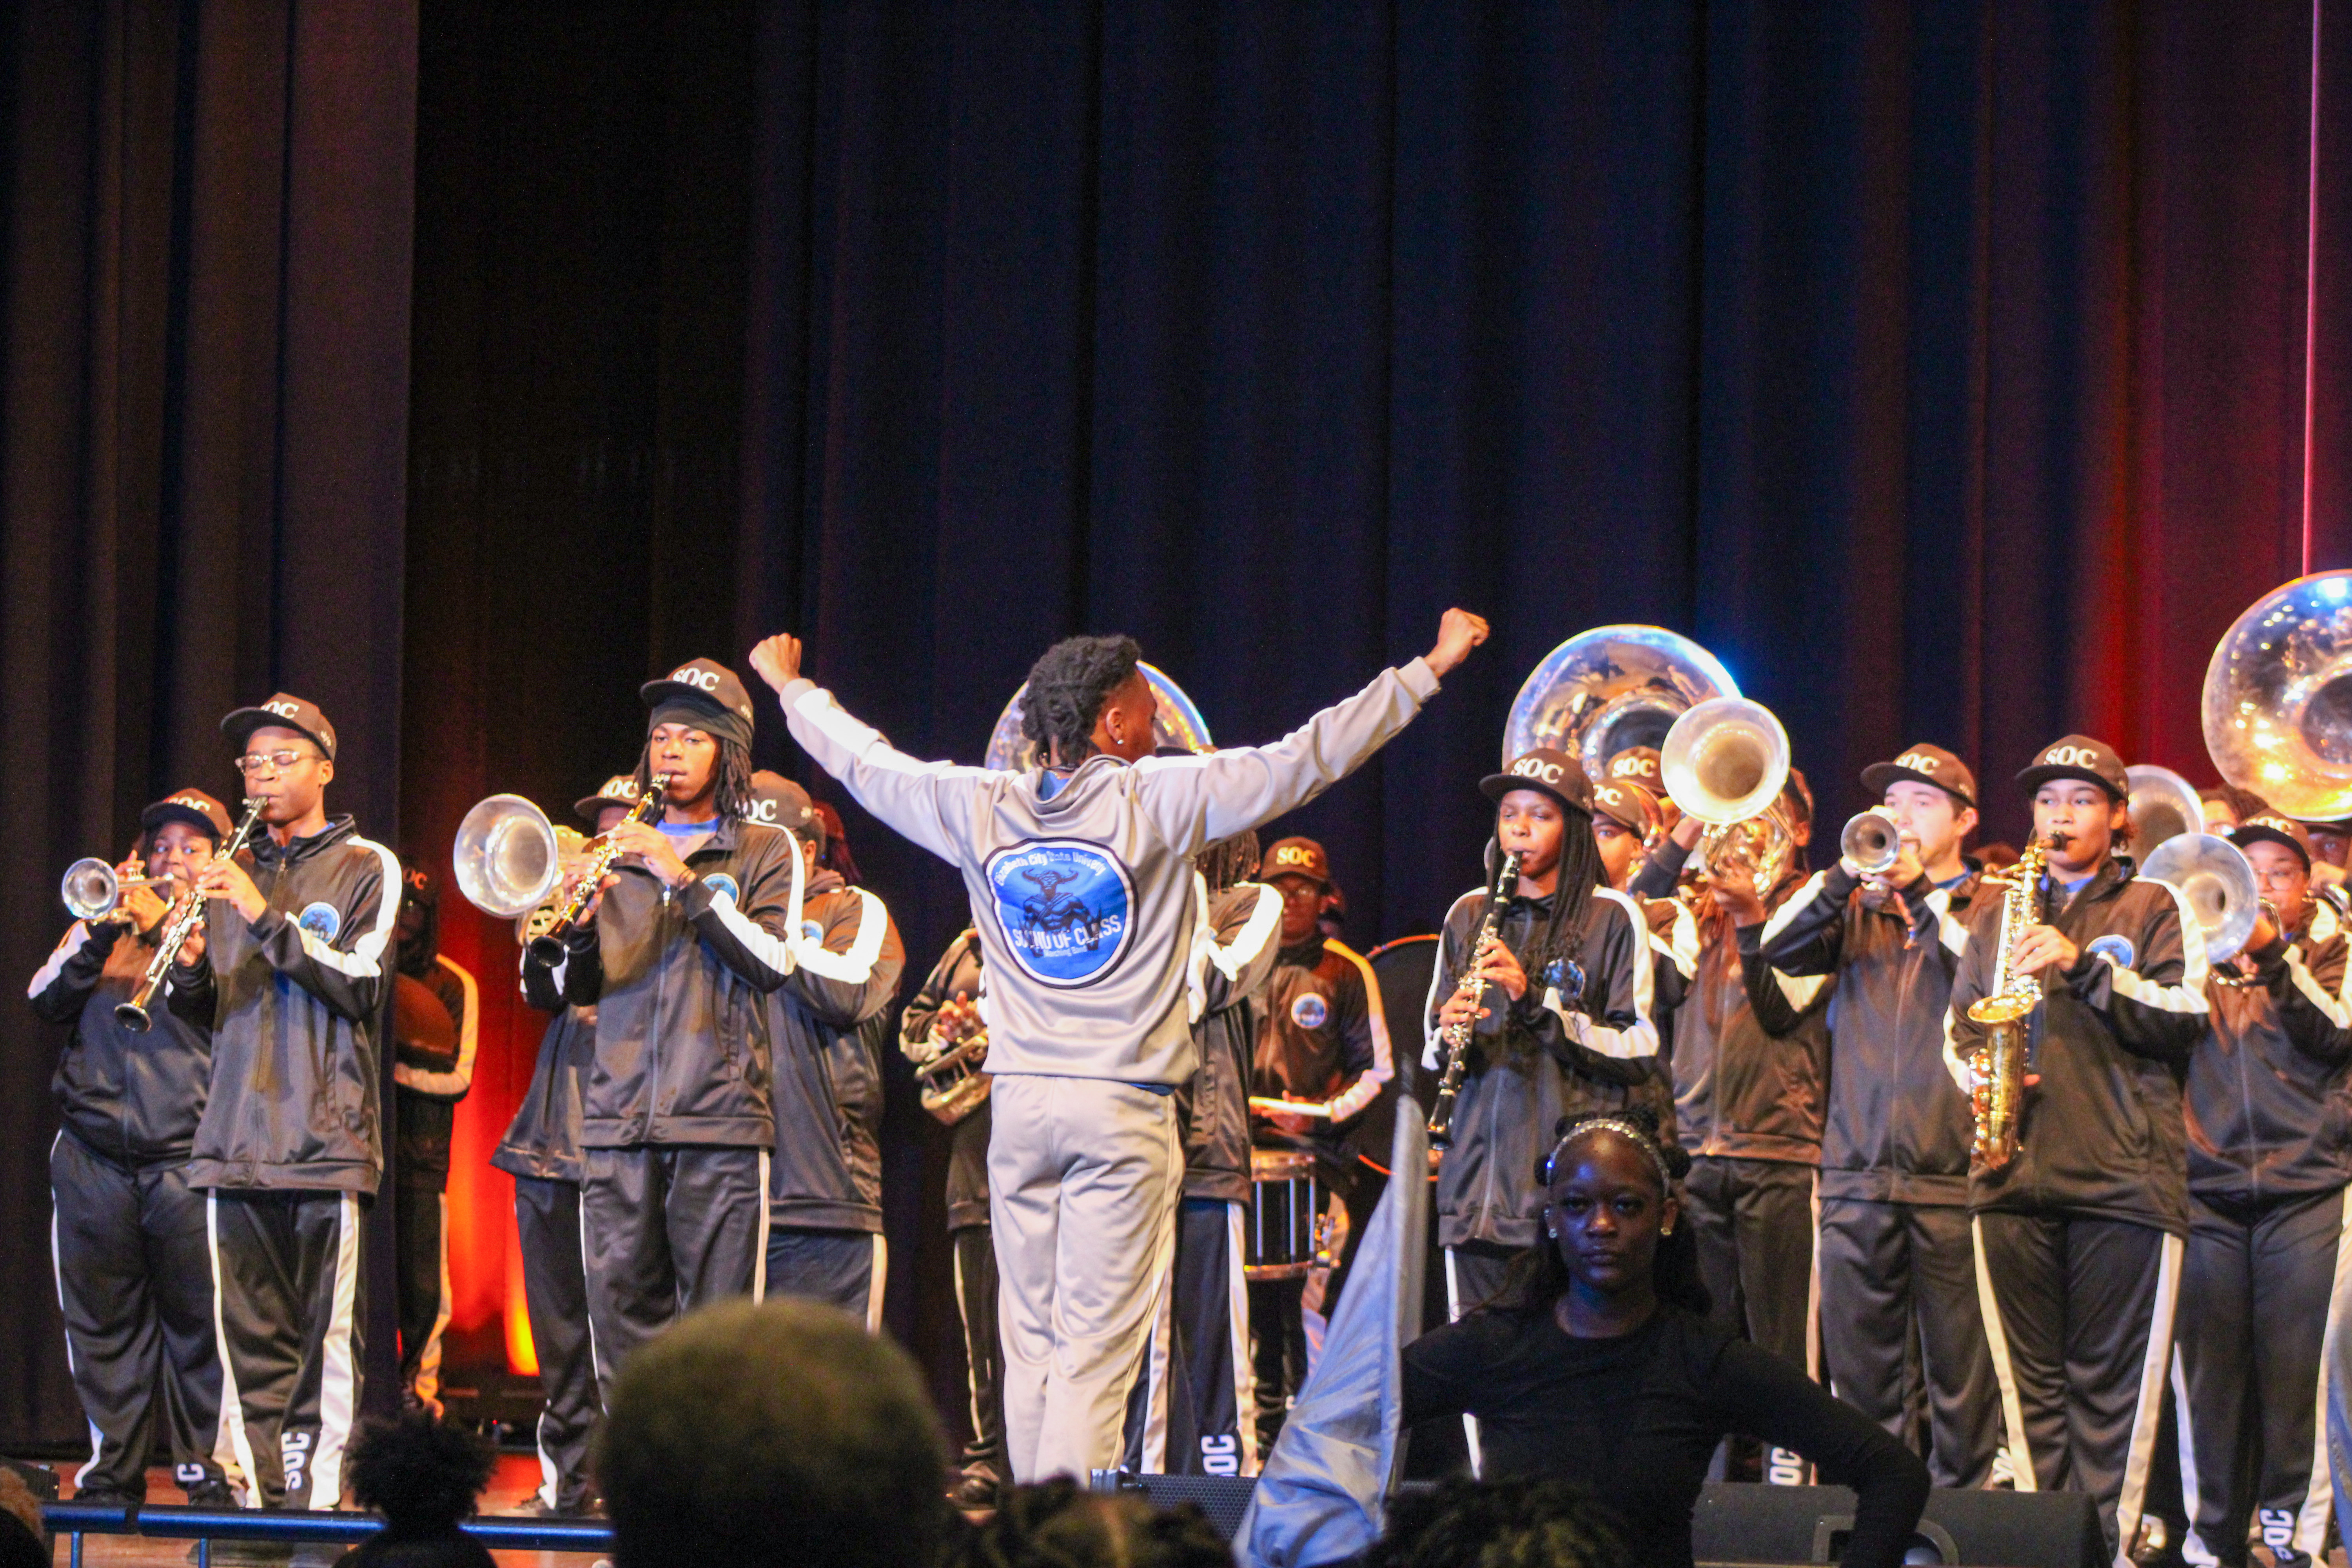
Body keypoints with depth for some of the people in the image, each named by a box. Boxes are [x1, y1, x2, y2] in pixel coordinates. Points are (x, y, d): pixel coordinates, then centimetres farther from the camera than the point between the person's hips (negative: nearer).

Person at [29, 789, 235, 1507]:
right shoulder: (103, 927, 19)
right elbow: (47, 999, 5)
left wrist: (167, 932, -12)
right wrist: (102, 931, -7)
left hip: (189, 1155, -3)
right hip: (94, 1156, 3)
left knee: (198, 1322, -5)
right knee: (102, 1321, 4)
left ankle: (205, 1466, 2)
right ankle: (113, 1468, 11)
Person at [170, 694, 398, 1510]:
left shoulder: (366, 868, 5)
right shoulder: (233, 874, 19)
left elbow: (363, 984, -8)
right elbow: (204, 1013, 19)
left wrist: (266, 917, -14)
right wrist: (189, 967, -3)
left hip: (326, 1137, -4)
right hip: (236, 1137, 4)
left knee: (327, 1336, -7)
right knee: (247, 1339, 2)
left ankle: (318, 1493, -6)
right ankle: (255, 1495, 4)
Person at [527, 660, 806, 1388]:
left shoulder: (765, 850, 10)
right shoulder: (623, 851, 20)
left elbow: (772, 962, -7)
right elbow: (577, 989, 17)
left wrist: (685, 881, -11)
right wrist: (579, 926, -3)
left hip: (720, 1119, -4)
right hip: (619, 1122, 4)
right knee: (622, 1324, 0)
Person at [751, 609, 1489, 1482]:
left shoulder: (982, 809, 4)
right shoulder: (1161, 802, -6)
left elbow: (866, 763, 19)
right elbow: (1309, 757, -5)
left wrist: (790, 689, 38)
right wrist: (1427, 672, 3)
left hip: (1021, 1101, 4)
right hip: (1124, 1108, -4)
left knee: (1031, 1337, 9)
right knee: (1098, 1344, -5)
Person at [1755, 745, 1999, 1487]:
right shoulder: (1858, 911, 17)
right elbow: (1777, 949, 1)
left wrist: (1922, 896, -11)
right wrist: (1848, 875, -9)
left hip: (1952, 1175, -3)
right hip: (1857, 1175, 3)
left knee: (1962, 1368, -3)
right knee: (1863, 1370, 4)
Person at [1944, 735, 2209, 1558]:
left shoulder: (2155, 908, 9)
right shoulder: (1997, 911, 21)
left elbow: (2185, 1019, -3)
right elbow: (1958, 1021, 23)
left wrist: (2086, 966, -13)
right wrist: (1978, 1073, 1)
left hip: (2123, 1176, -3)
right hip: (2015, 1173, 3)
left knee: (2111, 1382, -5)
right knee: (2028, 1379, 3)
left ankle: (2107, 1541, -1)